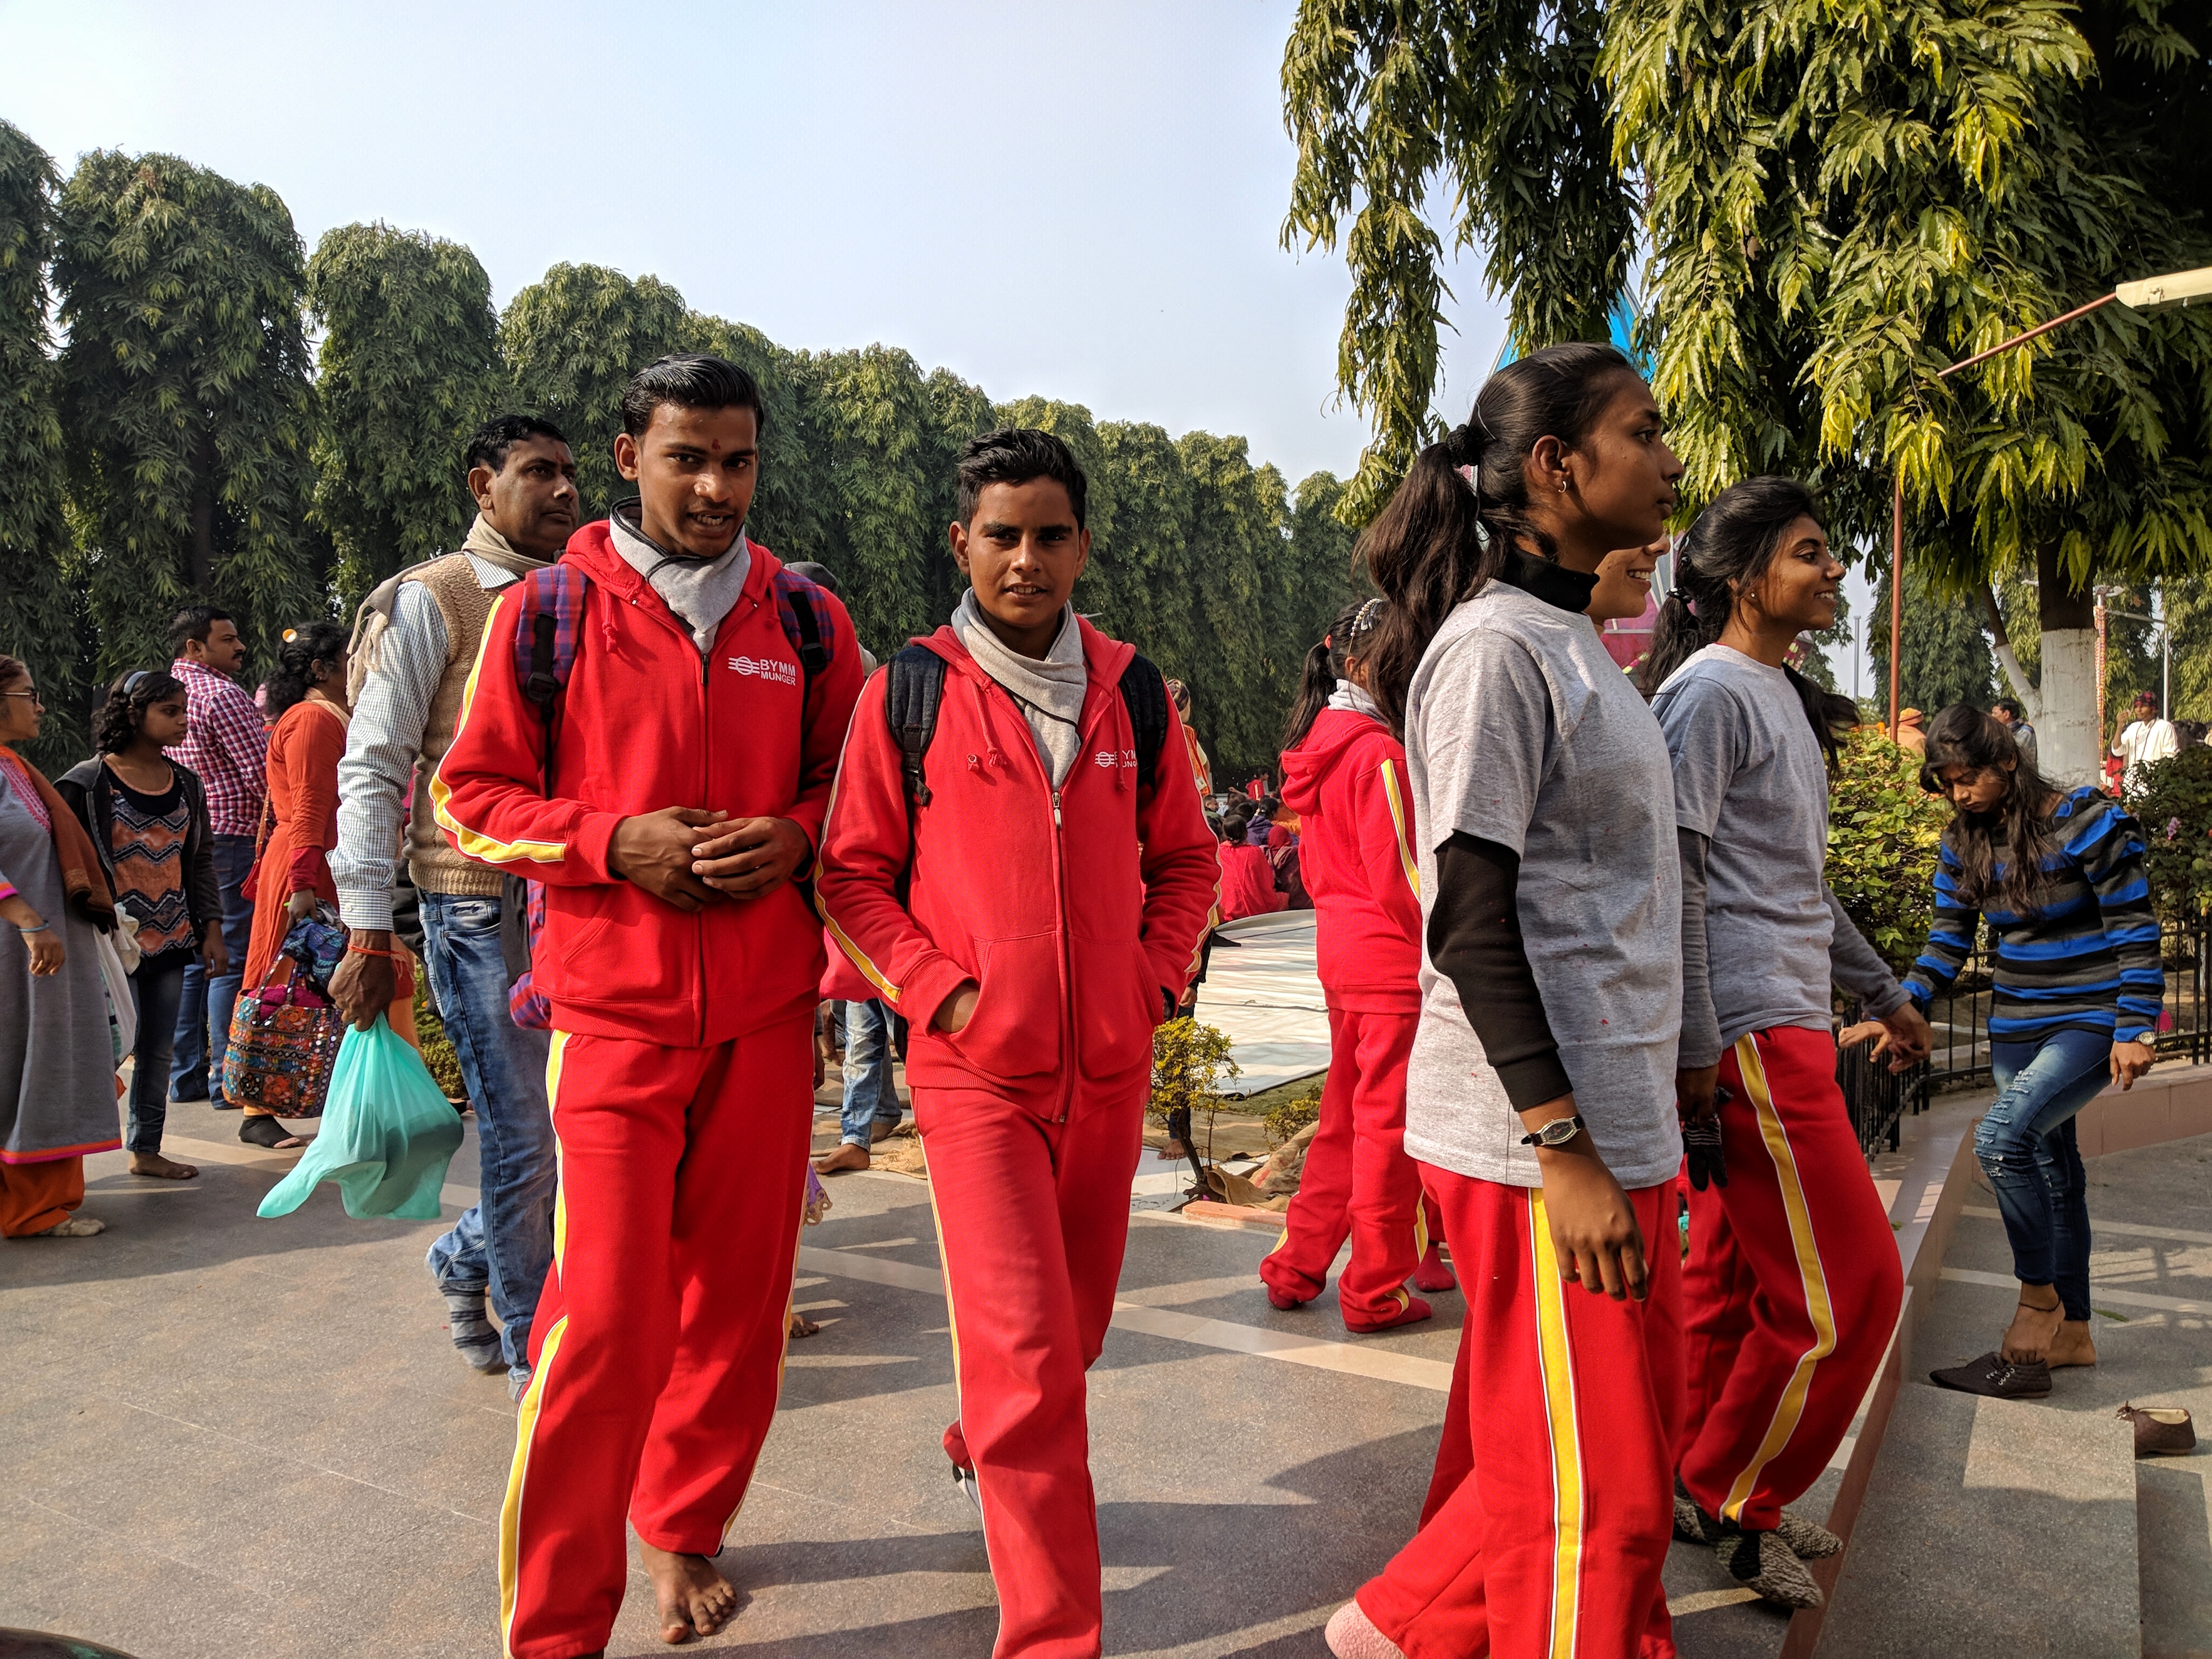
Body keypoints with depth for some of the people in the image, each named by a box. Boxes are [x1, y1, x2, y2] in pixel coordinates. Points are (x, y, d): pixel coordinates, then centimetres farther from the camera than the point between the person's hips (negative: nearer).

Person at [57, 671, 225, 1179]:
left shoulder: (186, 784, 9)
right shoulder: (87, 783, -8)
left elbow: (201, 862, 14)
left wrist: (212, 931, 9)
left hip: (172, 939, 5)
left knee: (158, 1050, 11)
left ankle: (146, 1150, 22)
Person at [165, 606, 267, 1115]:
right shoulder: (221, 694, -12)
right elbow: (263, 776, -16)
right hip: (227, 839, -9)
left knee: (192, 958, 13)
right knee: (231, 959, -6)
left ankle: (186, 1076, 17)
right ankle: (228, 1082, -5)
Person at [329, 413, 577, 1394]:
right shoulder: (429, 601, -3)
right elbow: (371, 771, -7)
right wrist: (367, 933, -12)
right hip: (477, 906, -6)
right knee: (524, 1137, -1)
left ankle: (465, 1259, 35)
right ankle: (536, 1351, 18)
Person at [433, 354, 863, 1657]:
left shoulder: (807, 620, 8)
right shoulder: (547, 611, 1)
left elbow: (856, 780, 16)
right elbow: (471, 795, 4)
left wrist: (794, 835, -6)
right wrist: (615, 841, -13)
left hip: (767, 1014, 3)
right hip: (616, 1012, -3)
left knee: (737, 1299, 11)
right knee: (605, 1317, -5)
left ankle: (686, 1530, 35)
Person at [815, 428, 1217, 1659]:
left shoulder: (1132, 688, 5)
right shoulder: (910, 690, -4)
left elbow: (1183, 857, 14)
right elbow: (855, 873, 0)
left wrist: (1156, 979, 1)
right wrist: (936, 991, -11)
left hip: (1111, 1066, 4)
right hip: (977, 1065, -4)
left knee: (1074, 1323, 19)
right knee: (1026, 1355, -8)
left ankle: (981, 1448, 50)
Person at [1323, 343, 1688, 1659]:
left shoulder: (1574, 644, 16)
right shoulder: (1493, 648, -14)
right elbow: (1472, 920, -20)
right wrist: (1562, 1148, -21)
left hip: (1611, 1119, 9)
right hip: (1537, 1144, -9)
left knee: (1601, 1450, 18)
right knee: (1594, 1495, 3)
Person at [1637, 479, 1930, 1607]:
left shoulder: (1781, 695, 18)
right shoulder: (1707, 690, -11)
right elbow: (1673, 880, -18)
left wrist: (1881, 991, 27)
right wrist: (1695, 1049, -20)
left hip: (1786, 1022, 9)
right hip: (1748, 1029, -9)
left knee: (1736, 1278, 14)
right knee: (1845, 1291, -4)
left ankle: (1707, 1496, 26)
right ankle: (1727, 1502, 13)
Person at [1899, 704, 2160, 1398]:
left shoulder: (2085, 823, -13)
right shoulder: (1963, 842, 5)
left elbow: (2135, 930, -12)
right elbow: (1948, 938, 8)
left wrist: (2134, 1031, -16)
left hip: (2090, 1024, -6)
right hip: (2016, 1029, 7)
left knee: (2001, 1137, -24)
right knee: (2051, 1171, 13)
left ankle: (2039, 1305, -10)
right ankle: (2071, 1331, 26)